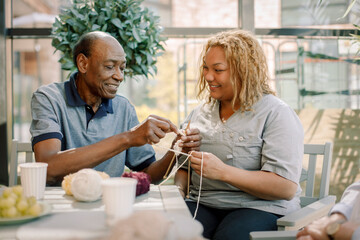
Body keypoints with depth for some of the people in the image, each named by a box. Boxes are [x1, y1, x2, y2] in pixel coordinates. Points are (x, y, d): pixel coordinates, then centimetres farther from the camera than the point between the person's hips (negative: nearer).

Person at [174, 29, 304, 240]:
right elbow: (184, 168, 23)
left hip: (260, 208, -4)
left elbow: (286, 187, -14)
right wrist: (178, 189, -1)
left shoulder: (277, 114, -4)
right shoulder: (199, 113, 17)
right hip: (201, 205, 4)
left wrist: (223, 172, -20)